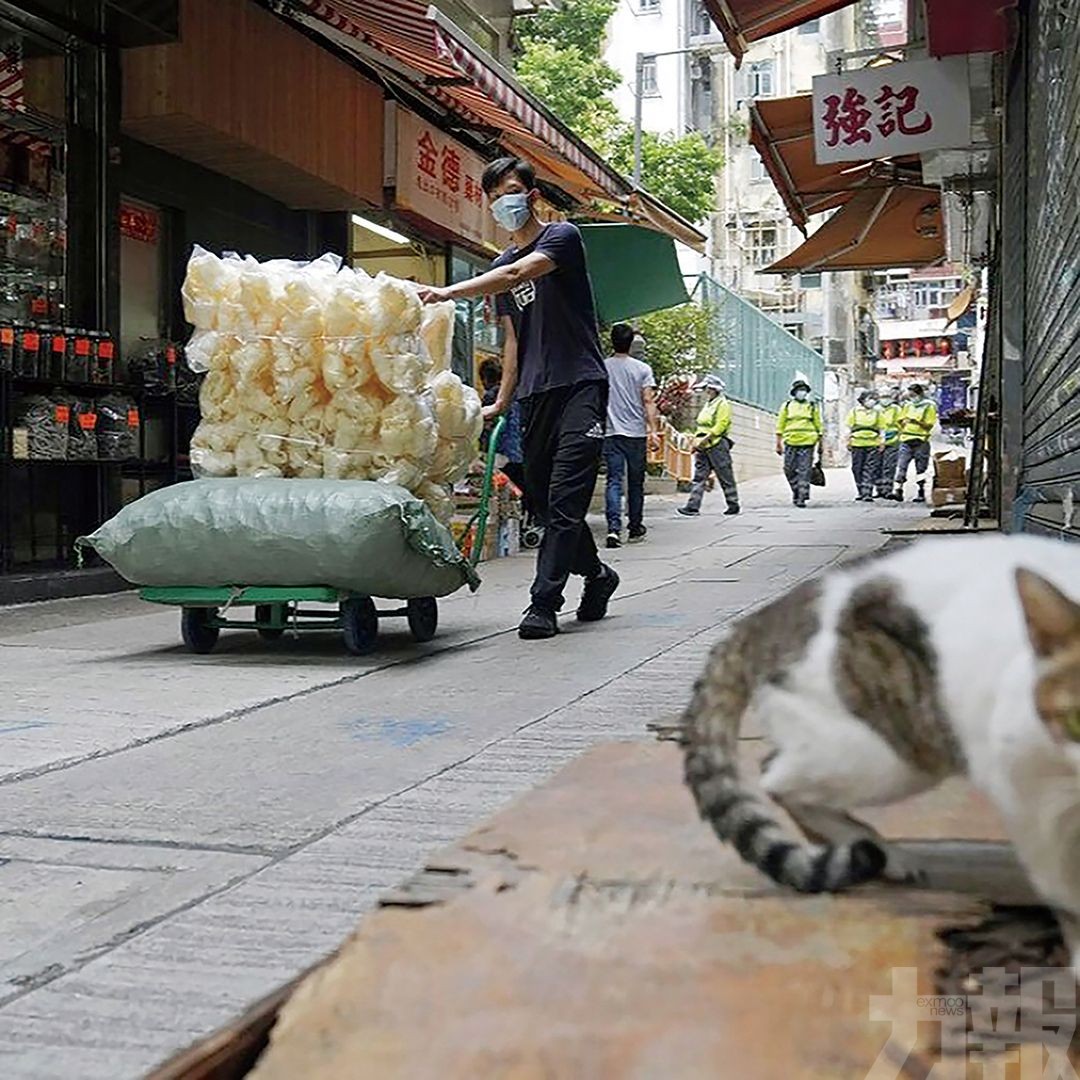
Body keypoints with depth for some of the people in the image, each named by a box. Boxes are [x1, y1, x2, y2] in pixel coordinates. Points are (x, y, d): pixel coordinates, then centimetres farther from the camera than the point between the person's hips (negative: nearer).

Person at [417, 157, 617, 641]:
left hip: (580, 384, -7)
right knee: (543, 500, 8)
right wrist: (501, 402, 15)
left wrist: (449, 292, -30)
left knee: (564, 500, -13)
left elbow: (518, 275, -21)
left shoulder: (561, 236, -2)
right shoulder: (500, 266, 20)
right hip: (534, 395, 7)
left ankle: (543, 603, -14)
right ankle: (596, 574, 28)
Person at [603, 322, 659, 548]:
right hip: (636, 433, 0)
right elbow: (648, 401, -5)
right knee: (636, 483, 11)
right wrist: (653, 429, -5)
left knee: (614, 481, -3)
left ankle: (613, 528, -21)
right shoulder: (642, 369, 0)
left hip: (611, 433, 1)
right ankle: (635, 529, 20)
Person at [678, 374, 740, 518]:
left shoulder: (723, 404, -8)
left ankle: (733, 505, 13)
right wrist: (696, 441, 14)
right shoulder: (708, 404, 19)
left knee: (725, 477, 1)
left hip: (717, 446, -8)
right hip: (704, 447, 8)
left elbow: (721, 425, -18)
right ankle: (693, 506, -5)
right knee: (699, 477, 0)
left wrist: (705, 438, -21)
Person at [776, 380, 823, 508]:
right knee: (789, 470, 0)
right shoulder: (786, 406, 10)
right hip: (791, 443, 1)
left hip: (808, 443, -1)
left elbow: (819, 425, 14)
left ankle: (802, 497, -5)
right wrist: (778, 443, 5)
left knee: (804, 471, -6)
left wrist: (820, 443, 9)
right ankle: (796, 491, 22)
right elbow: (780, 425, 10)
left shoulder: (813, 407, 12)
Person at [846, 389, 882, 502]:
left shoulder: (877, 413, 10)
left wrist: (881, 444, 5)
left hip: (872, 445, 0)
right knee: (857, 469, 5)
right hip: (857, 444, 0)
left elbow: (881, 430, 12)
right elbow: (849, 428, 10)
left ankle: (867, 493, -7)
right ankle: (860, 492, 18)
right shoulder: (855, 411, 7)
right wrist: (848, 441, 4)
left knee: (870, 470, -6)